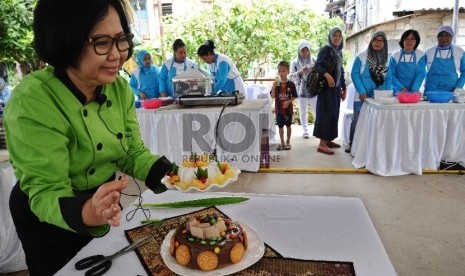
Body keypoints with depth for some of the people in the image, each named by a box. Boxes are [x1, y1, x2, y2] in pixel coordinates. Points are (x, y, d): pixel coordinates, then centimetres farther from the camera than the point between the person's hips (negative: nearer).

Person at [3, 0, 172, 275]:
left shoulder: (120, 88, -12)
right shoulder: (32, 103, -29)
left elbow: (133, 153, -9)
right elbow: (45, 193, -29)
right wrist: (87, 212, -51)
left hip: (105, 216, 5)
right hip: (48, 222, -5)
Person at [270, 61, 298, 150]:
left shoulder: (291, 84, -6)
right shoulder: (276, 84, -2)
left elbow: (294, 96, -2)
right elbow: (272, 96, -7)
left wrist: (288, 101, -19)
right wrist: (274, 87, -20)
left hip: (288, 109, -1)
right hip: (279, 109, 1)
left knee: (288, 125, 11)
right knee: (280, 126, 9)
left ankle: (288, 142, 24)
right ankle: (282, 143, 22)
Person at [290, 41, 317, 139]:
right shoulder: (295, 62, 4)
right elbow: (291, 77, -1)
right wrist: (300, 72, -17)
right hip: (301, 90, 0)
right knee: (303, 112, 5)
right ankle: (305, 131, 16)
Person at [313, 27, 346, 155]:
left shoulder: (339, 51, 15)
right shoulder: (326, 49, -7)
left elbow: (340, 71, 19)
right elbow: (317, 65, -18)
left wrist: (343, 87, 18)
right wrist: (327, 75, -33)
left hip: (336, 87, 8)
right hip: (326, 87, -8)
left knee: (334, 113, 10)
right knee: (327, 112, -12)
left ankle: (328, 140, 20)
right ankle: (322, 144, -10)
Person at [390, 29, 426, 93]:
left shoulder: (420, 55, 1)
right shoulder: (395, 55, -1)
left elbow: (421, 74, -5)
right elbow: (392, 75, -6)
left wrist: (415, 89, -20)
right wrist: (401, 88, -18)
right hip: (397, 92, 0)